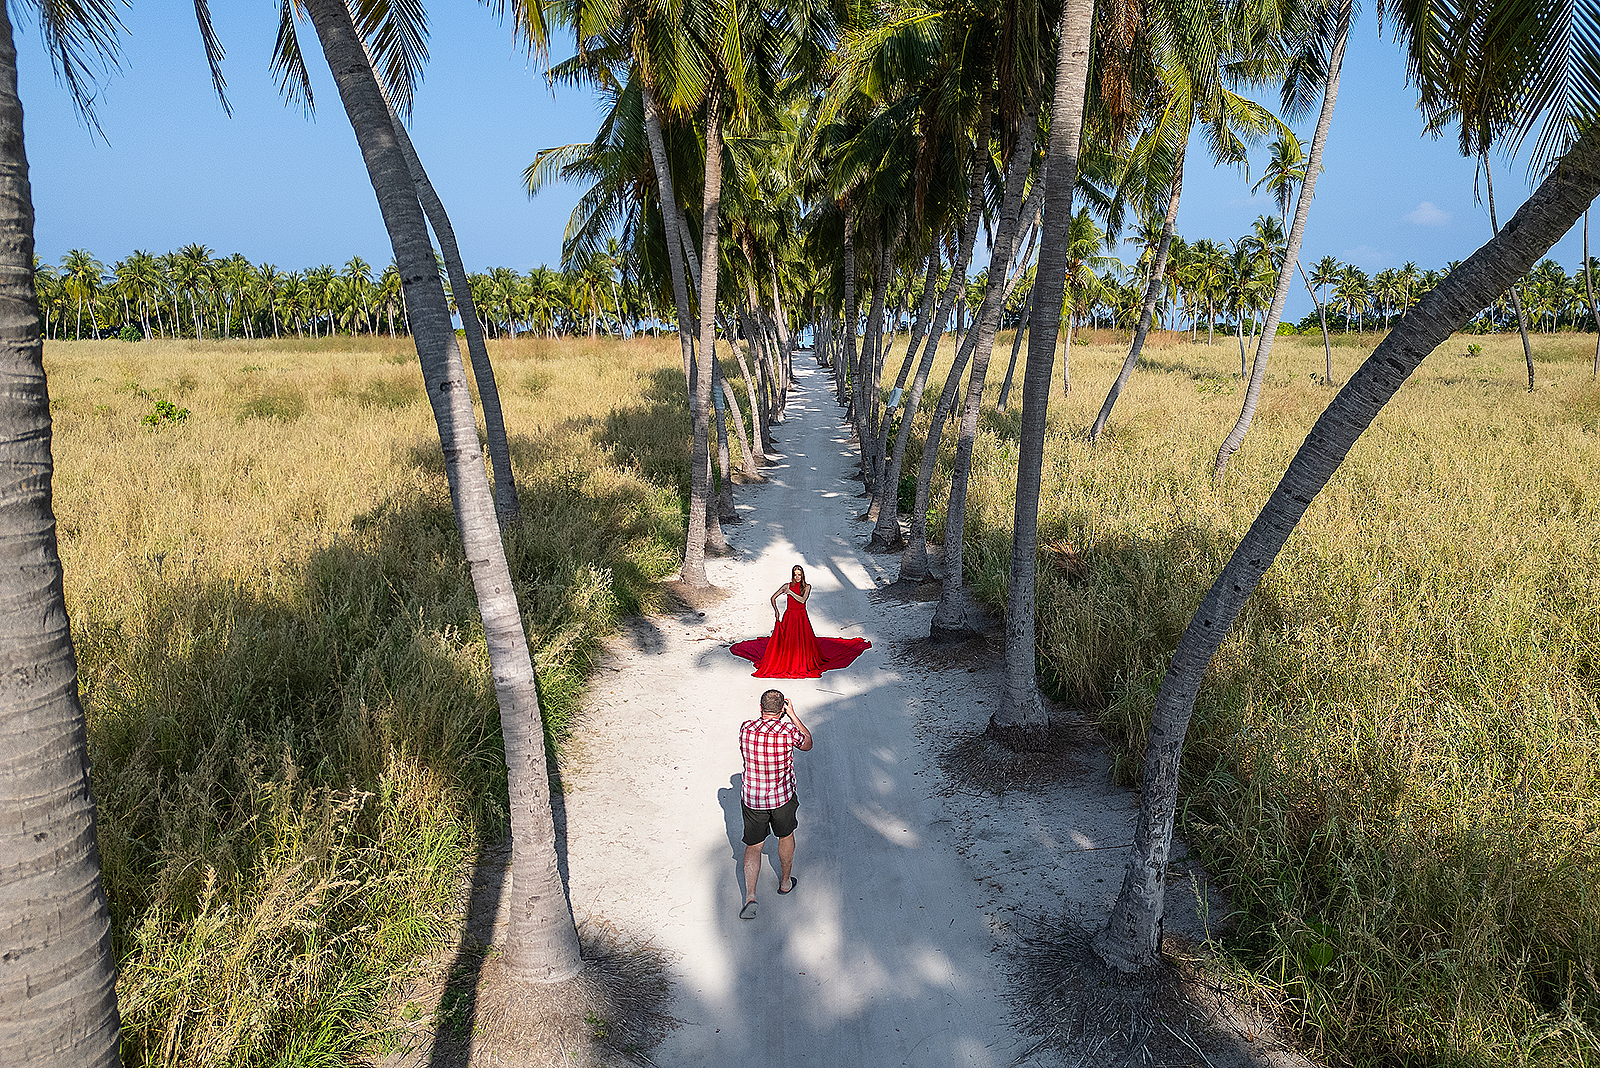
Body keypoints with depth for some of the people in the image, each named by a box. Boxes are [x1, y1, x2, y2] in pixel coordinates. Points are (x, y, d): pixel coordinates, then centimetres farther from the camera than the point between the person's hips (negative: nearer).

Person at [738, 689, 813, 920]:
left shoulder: (746, 728, -12)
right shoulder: (789, 731, -20)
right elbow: (807, 745, 2)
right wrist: (793, 715, 3)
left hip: (751, 799, 1)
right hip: (782, 797, -1)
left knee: (753, 846, 13)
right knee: (785, 836, 25)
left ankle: (750, 897, -2)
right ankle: (785, 882, 42)